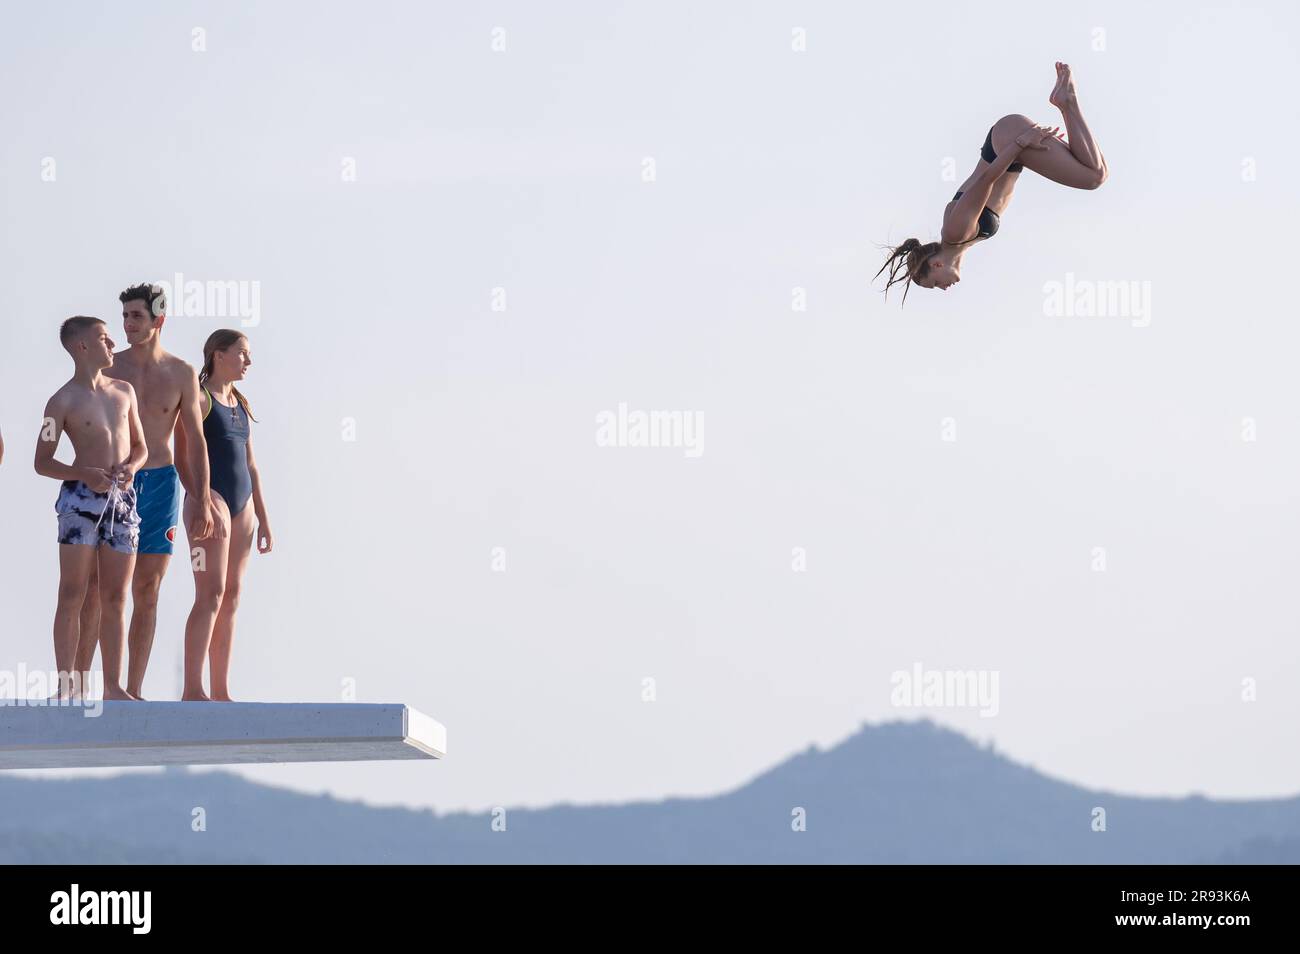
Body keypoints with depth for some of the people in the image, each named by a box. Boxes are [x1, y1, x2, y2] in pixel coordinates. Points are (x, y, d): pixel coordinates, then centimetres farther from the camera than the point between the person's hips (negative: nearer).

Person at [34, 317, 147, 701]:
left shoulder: (124, 392, 13)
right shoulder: (64, 401, -3)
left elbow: (140, 446, 19)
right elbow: (42, 462, -2)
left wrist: (131, 467, -4)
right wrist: (84, 474, -17)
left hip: (122, 498, 5)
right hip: (81, 496, -5)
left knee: (115, 597, 6)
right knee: (73, 595, -6)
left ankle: (113, 686, 9)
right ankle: (65, 685, -7)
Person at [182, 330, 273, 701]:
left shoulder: (241, 405, 18)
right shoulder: (198, 399, -5)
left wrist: (264, 520, 17)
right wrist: (205, 503, -25)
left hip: (242, 504, 8)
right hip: (209, 499, -8)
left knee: (231, 597, 5)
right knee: (211, 594, -16)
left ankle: (221, 691, 5)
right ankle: (192, 689, -19)